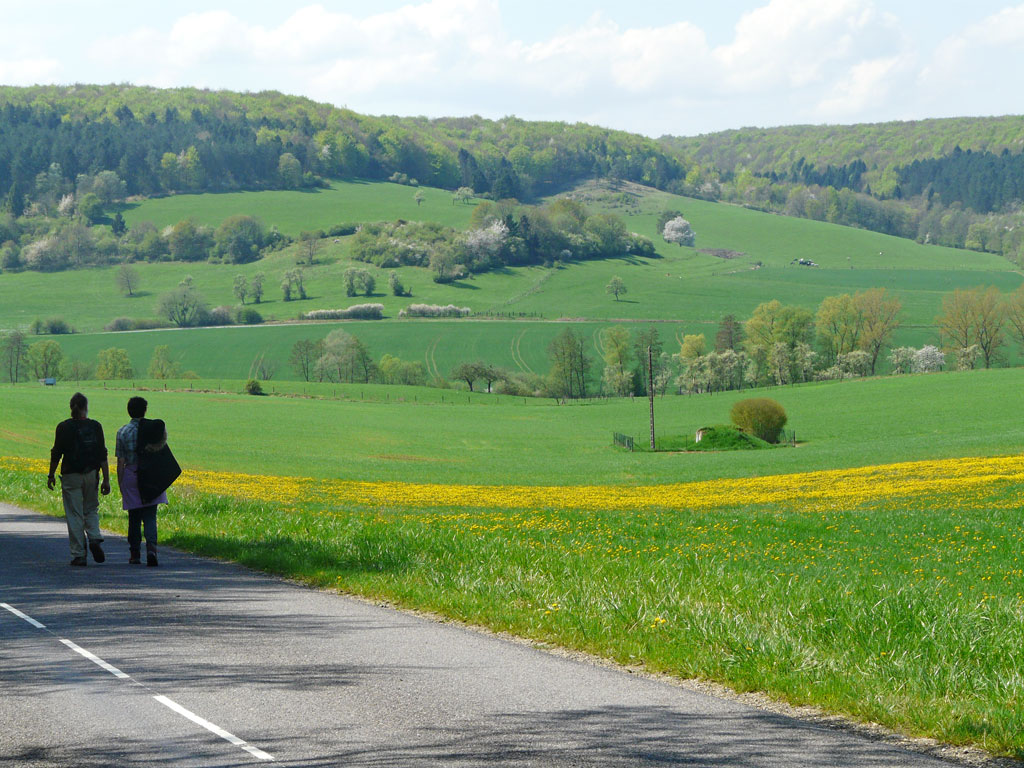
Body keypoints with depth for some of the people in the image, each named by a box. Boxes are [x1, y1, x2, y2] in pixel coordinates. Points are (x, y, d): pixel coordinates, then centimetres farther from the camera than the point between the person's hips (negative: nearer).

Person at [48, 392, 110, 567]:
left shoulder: (64, 427, -6)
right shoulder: (95, 427, -2)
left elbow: (56, 453, -2)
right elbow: (102, 455, -2)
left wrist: (51, 475, 10)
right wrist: (106, 479, 2)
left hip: (71, 476, -2)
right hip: (91, 474, 2)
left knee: (74, 515, 3)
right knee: (91, 509, 19)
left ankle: (78, 554, 3)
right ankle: (95, 538, -7)